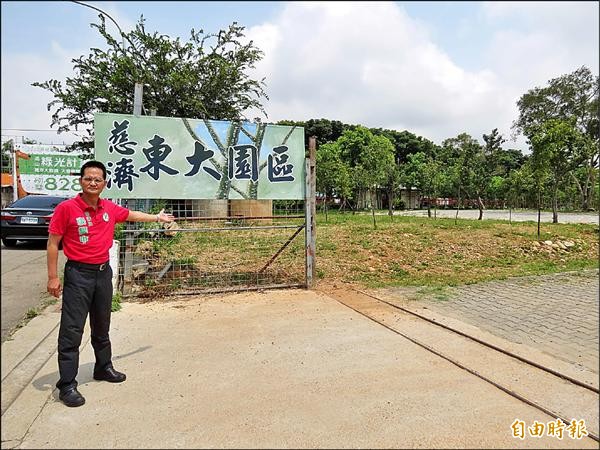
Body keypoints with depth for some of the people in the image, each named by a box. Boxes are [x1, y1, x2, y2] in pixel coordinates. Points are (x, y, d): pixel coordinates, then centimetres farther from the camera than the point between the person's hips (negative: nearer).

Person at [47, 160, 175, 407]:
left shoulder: (110, 208, 2)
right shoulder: (66, 208, -12)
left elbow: (132, 215, 23)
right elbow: (53, 243, -8)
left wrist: (157, 217, 34)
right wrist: (52, 277, -10)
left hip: (103, 272, 6)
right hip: (78, 274, -5)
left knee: (102, 326, 19)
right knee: (72, 330, -2)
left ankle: (103, 367, 36)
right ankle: (67, 385, 8)